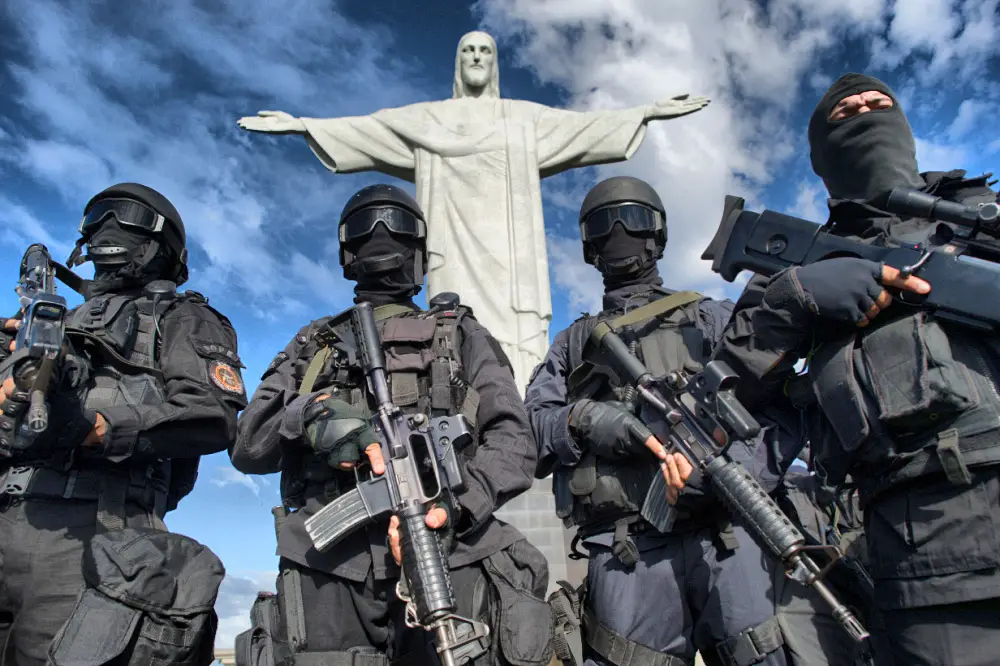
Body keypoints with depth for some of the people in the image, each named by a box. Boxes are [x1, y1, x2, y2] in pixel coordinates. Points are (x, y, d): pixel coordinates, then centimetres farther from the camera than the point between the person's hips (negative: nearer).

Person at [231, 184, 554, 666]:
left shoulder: (461, 336, 18)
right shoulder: (313, 345, 23)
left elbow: (513, 440, 6)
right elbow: (247, 447, 14)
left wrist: (456, 506, -14)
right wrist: (311, 413, -8)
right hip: (330, 571, 1)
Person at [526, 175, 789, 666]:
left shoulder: (711, 317, 21)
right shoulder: (573, 344, 25)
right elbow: (528, 429, 12)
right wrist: (582, 421, -9)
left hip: (725, 536, 0)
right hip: (626, 553, 1)